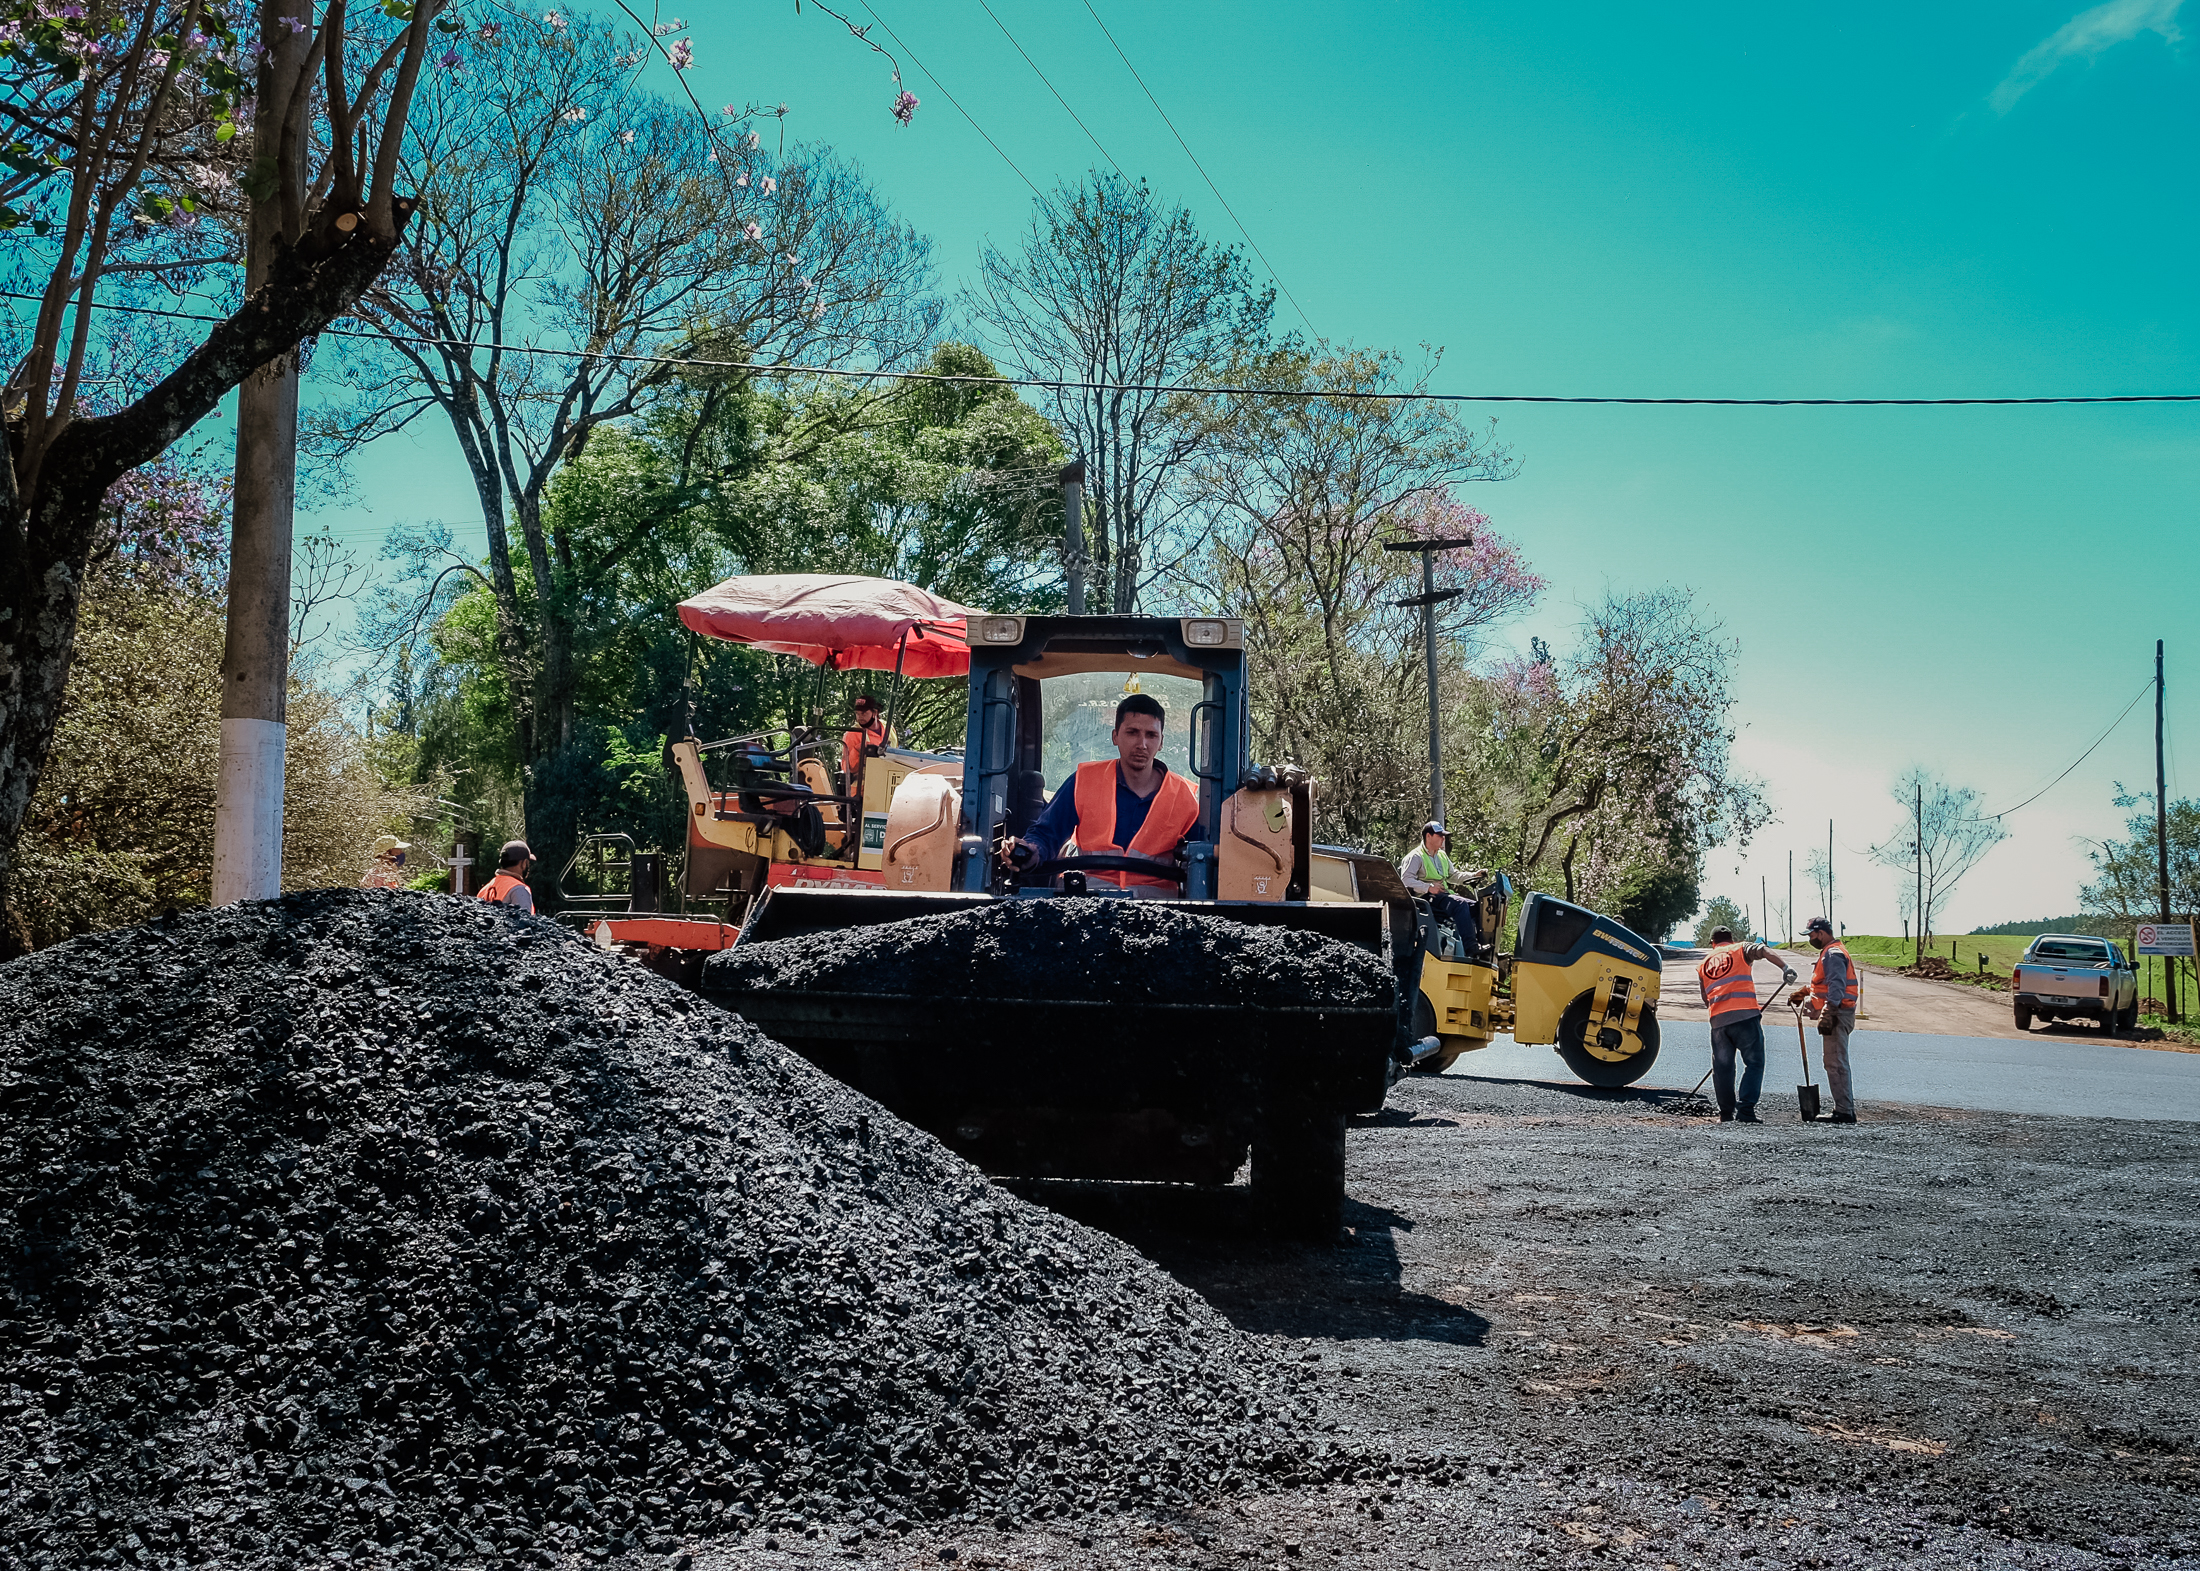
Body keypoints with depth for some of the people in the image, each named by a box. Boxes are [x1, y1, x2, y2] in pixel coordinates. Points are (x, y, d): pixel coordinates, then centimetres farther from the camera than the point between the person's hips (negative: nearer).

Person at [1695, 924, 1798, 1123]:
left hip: (1718, 1019, 4)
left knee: (1722, 1067, 12)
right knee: (1754, 1063, 1)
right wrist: (1785, 967, -21)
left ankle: (1726, 1114, 13)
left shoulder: (1703, 965, 23)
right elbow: (1764, 951, -9)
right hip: (1745, 1016, -4)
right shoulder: (1740, 950, 12)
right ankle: (1745, 1111, -10)